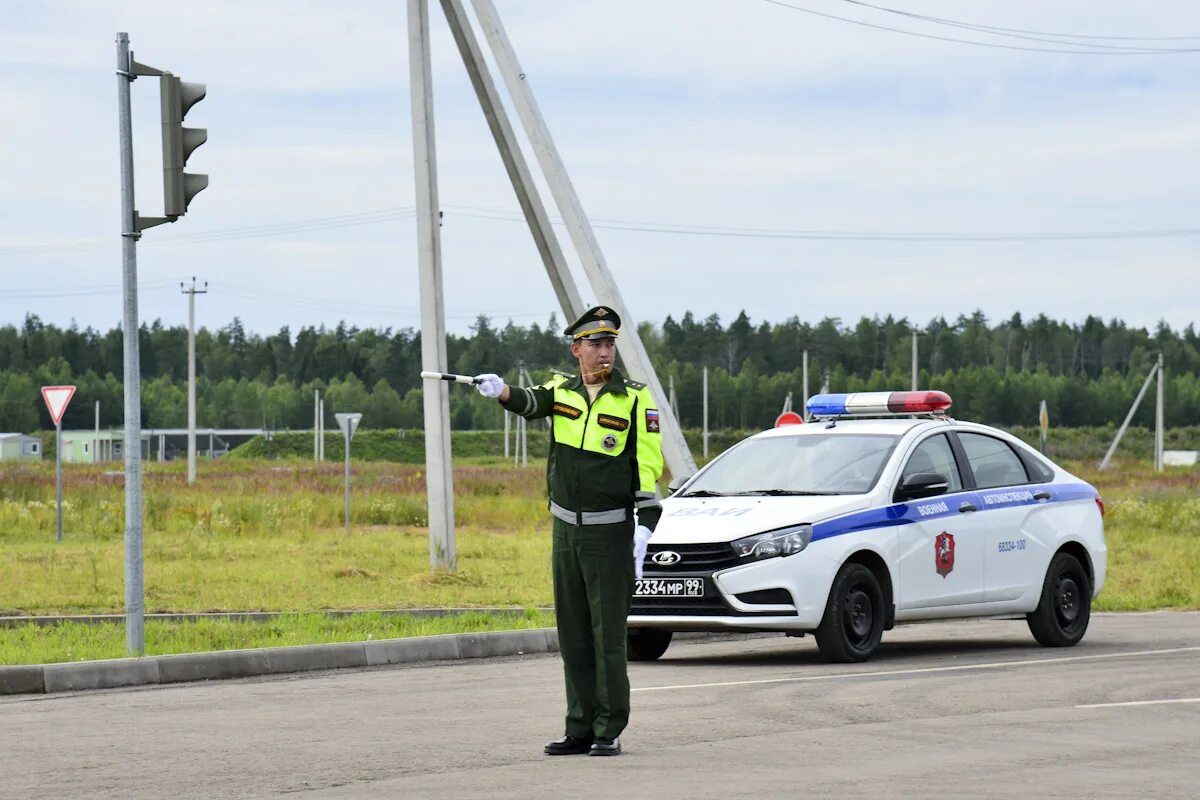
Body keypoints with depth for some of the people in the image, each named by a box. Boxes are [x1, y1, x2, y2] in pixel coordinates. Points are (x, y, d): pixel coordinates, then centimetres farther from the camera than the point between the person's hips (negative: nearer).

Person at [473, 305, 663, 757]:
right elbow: (531, 403, -12)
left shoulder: (634, 399, -4)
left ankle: (609, 732, -1)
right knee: (573, 635, 7)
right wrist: (501, 391, -35)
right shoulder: (562, 391, 7)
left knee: (608, 634, -6)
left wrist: (645, 525, -16)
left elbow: (649, 465, -7)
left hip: (611, 531, -4)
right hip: (566, 529, 4)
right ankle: (580, 729, 13)